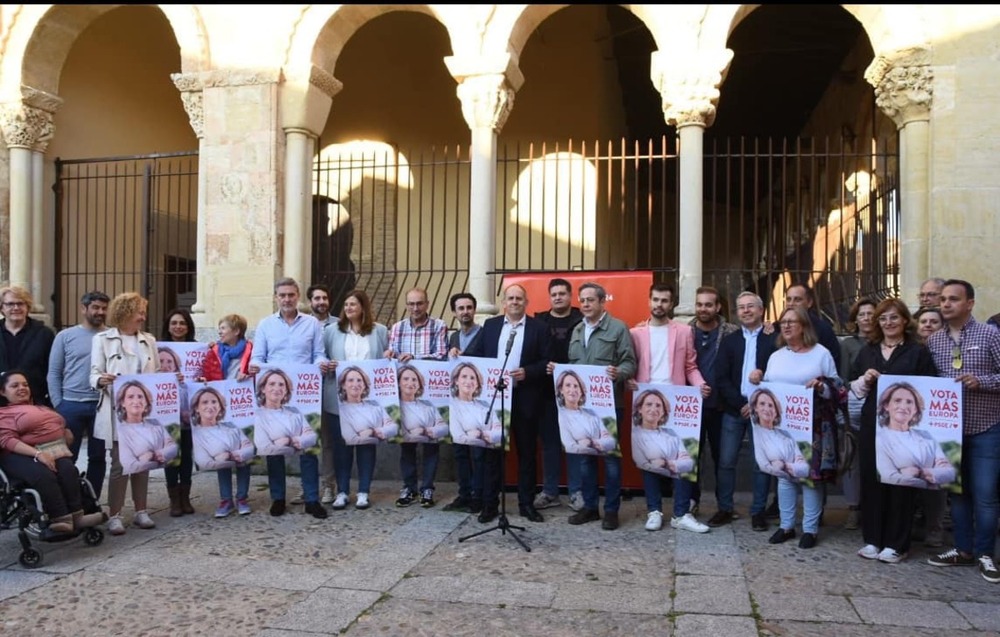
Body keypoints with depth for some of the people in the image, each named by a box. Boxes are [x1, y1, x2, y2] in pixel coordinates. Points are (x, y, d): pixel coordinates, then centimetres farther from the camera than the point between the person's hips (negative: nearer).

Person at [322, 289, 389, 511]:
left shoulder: (380, 331, 6)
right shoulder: (332, 330, 6)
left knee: (366, 442, 6)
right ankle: (342, 491, 16)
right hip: (339, 398, 0)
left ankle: (363, 492, 15)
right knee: (341, 444, 5)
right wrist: (327, 365, -13)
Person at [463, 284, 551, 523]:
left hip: (524, 397, -2)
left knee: (526, 451, 6)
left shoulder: (538, 328, 1)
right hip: (493, 395, 2)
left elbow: (547, 362, -2)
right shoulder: (490, 325, 9)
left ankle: (526, 504, 18)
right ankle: (489, 504, 14)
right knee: (492, 449, 6)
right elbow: (474, 355, 8)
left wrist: (527, 373, -16)